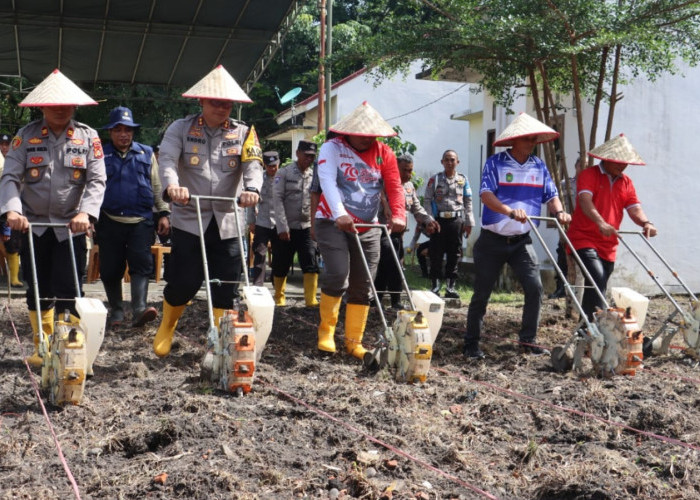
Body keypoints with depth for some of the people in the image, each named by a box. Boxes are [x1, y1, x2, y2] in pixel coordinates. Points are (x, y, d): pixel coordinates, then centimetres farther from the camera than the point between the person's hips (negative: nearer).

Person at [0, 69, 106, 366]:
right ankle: (42, 347, 26)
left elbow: (97, 180, -9)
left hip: (71, 226, -2)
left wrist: (86, 212, -26)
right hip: (34, 225, 2)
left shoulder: (88, 137, -1)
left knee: (69, 291, -4)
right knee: (37, 289, 10)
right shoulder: (26, 136, 1)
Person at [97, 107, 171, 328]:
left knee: (141, 264, -14)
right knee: (110, 269, 5)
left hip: (141, 221, 0)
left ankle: (139, 309, -20)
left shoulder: (146, 154, 12)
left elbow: (157, 186, 15)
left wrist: (164, 213, 8)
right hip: (110, 221, 0)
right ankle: (116, 310, 20)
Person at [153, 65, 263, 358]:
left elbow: (253, 164, -9)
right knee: (184, 282, -2)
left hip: (227, 222, 2)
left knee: (227, 287, 3)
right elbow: (167, 159, -13)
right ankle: (166, 328, 27)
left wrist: (252, 188, -32)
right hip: (189, 219, -2)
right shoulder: (181, 128, 2)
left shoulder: (243, 133, 7)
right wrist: (172, 186, -36)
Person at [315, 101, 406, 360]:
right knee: (337, 274, -19)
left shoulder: (384, 153, 5)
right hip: (332, 222, -4)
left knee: (362, 287, 4)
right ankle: (326, 329, 3)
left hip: (368, 228, 4)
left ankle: (354, 341, 14)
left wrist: (398, 215, -23)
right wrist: (340, 214, -38)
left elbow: (394, 186, -4)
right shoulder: (332, 148, -6)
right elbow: (327, 180, -21)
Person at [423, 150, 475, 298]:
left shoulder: (463, 180, 11)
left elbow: (468, 203, 13)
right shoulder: (434, 180, 5)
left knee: (454, 254, 3)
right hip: (438, 220, -1)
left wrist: (469, 222, 8)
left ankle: (451, 286, 9)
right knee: (436, 253, -1)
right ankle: (435, 284, 7)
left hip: (457, 220, 2)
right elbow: (427, 200, 4)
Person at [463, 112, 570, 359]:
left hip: (521, 241, 4)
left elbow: (551, 195, 7)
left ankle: (527, 341, 7)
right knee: (482, 293, 3)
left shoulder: (539, 166, 7)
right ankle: (471, 343, 17)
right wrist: (511, 212, -34)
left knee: (535, 288, -8)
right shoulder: (495, 163, -8)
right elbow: (486, 194, -19)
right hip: (492, 240, -3)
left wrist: (559, 212, -15)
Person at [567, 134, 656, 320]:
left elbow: (634, 208, 3)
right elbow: (585, 200, -24)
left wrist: (645, 223, -20)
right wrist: (600, 223, -41)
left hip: (608, 245, 7)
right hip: (584, 238, -7)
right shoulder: (589, 175, -6)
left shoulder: (626, 182, 14)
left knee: (596, 288, 11)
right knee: (597, 279, -25)